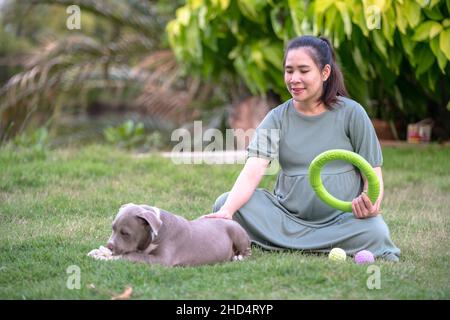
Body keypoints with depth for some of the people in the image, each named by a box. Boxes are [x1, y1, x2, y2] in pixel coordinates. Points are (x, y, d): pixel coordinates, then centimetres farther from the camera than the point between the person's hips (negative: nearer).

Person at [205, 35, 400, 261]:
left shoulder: (351, 113, 0)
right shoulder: (277, 118, 3)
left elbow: (373, 173, 1)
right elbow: (252, 172, -10)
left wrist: (372, 205, -23)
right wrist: (227, 211, -30)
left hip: (342, 220, -1)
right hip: (288, 217, 1)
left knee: (374, 233, -35)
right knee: (225, 203, -19)